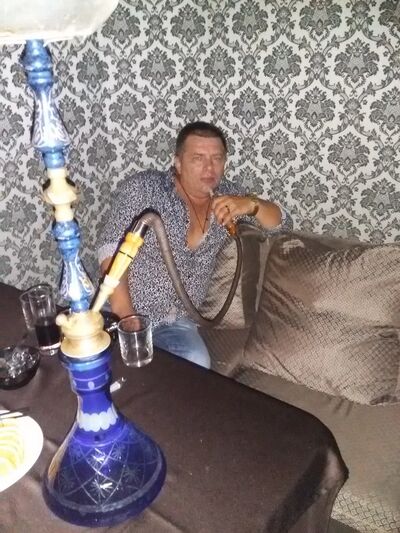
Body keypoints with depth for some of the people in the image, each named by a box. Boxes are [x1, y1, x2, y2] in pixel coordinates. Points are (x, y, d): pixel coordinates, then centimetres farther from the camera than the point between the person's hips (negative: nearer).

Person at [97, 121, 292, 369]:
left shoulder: (228, 195, 5)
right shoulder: (142, 188, -7)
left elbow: (283, 223, 5)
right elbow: (112, 247, -11)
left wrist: (251, 204, -17)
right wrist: (123, 313, -21)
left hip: (178, 321, 4)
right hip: (128, 312, -3)